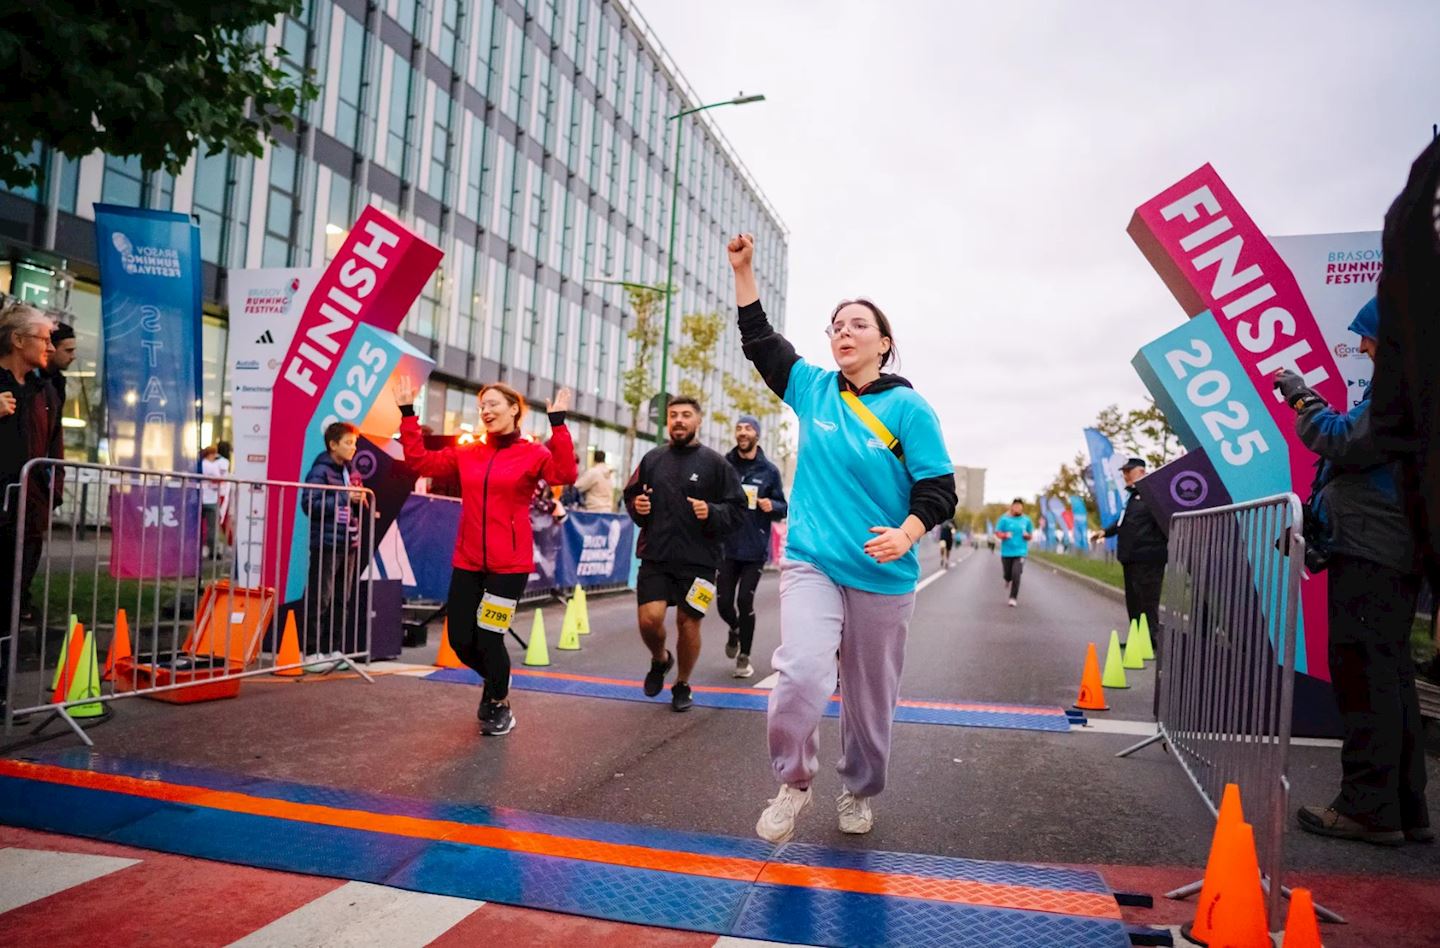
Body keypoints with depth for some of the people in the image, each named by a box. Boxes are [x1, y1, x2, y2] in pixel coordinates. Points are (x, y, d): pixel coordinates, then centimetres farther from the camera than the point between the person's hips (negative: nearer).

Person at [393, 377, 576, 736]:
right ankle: (495, 682, 41)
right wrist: (408, 414, 6)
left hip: (509, 564, -5)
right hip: (467, 562, 5)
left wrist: (558, 424, -26)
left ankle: (500, 706, 26)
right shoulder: (466, 455, 9)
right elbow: (419, 460, 10)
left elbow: (565, 475, -21)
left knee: (489, 638, -3)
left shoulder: (533, 453, -4)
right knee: (460, 640, 8)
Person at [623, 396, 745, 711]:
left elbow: (737, 507, -1)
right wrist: (636, 506, -3)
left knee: (688, 622, 6)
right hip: (655, 557, 2)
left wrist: (712, 513, -19)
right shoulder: (652, 458, 8)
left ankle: (682, 686, 29)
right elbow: (630, 495, 19)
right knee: (649, 618, -10)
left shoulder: (714, 463, -1)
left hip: (698, 560, -2)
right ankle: (659, 659, 25)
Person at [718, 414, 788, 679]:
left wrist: (771, 506, -16)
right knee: (724, 602, 3)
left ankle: (744, 658, 13)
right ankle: (735, 630, 37)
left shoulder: (769, 470, 2)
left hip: (755, 548, -1)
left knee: (745, 602, -3)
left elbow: (782, 508, 6)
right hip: (727, 546, 1)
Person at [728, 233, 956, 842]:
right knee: (801, 674, -20)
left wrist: (906, 534, -25)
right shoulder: (813, 388, 6)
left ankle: (859, 793, 37)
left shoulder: (908, 408, -4)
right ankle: (793, 783, 6)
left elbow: (939, 489, -7)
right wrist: (743, 269, 8)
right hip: (811, 563, 1)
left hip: (883, 575, -1)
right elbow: (759, 340, 14)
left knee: (870, 698, 12)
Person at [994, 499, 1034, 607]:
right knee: (1007, 574, 8)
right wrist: (1005, 535, -20)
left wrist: (1027, 535, -9)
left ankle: (1013, 598, -1)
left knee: (1016, 575, -12)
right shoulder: (1004, 519, -1)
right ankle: (1008, 580, 47)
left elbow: (1030, 535, 14)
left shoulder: (1026, 520, 5)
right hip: (1006, 552, 0)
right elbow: (997, 532, 0)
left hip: (1020, 552, 0)